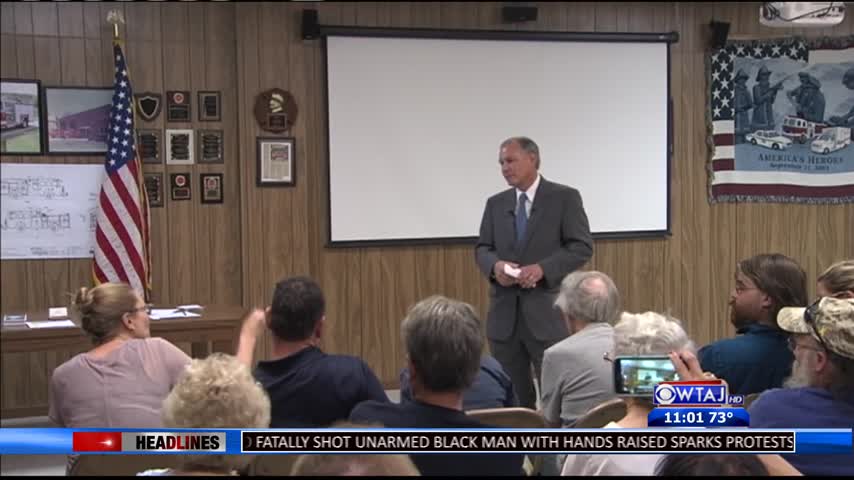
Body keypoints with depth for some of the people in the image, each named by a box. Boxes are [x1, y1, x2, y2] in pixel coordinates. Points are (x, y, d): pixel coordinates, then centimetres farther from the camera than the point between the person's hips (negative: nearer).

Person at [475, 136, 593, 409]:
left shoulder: (565, 197, -1)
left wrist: (542, 268, -19)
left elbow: (582, 247, -6)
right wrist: (495, 265, -11)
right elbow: (482, 249, 12)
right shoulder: (495, 203, 13)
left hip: (546, 311, -4)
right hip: (503, 313, 4)